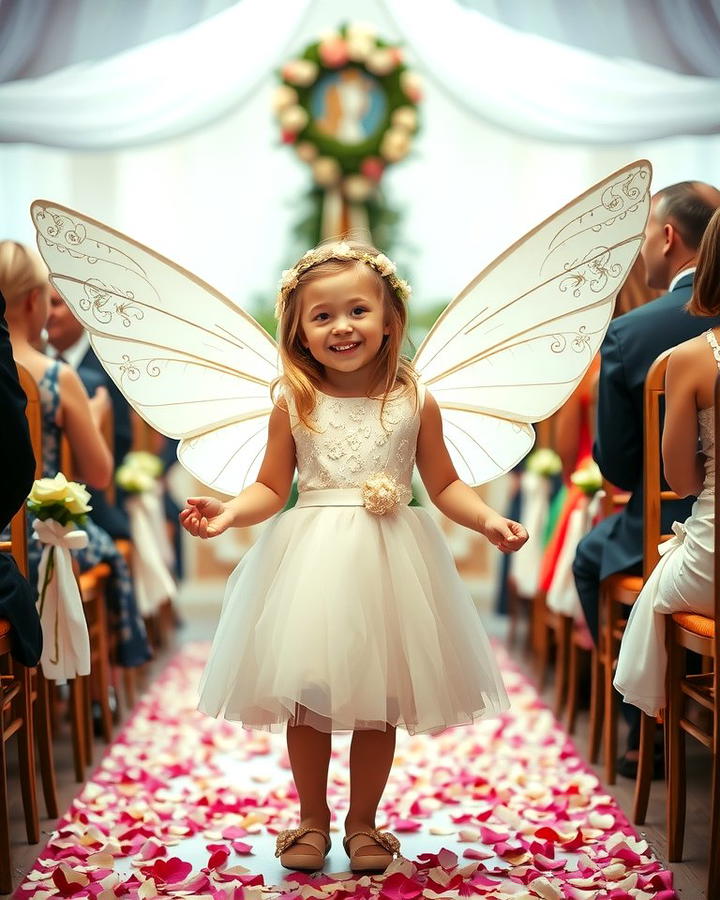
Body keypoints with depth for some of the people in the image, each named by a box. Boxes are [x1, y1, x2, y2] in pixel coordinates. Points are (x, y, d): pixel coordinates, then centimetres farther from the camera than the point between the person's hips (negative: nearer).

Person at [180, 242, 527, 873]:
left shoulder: (415, 403, 0)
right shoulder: (294, 404, -1)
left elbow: (444, 485, 6)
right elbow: (272, 488, 3)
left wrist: (488, 520, -9)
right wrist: (230, 512, -15)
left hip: (388, 564, 0)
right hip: (310, 564, 0)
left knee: (379, 700, 7)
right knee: (306, 697, 5)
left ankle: (363, 822, 26)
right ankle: (312, 818, 26)